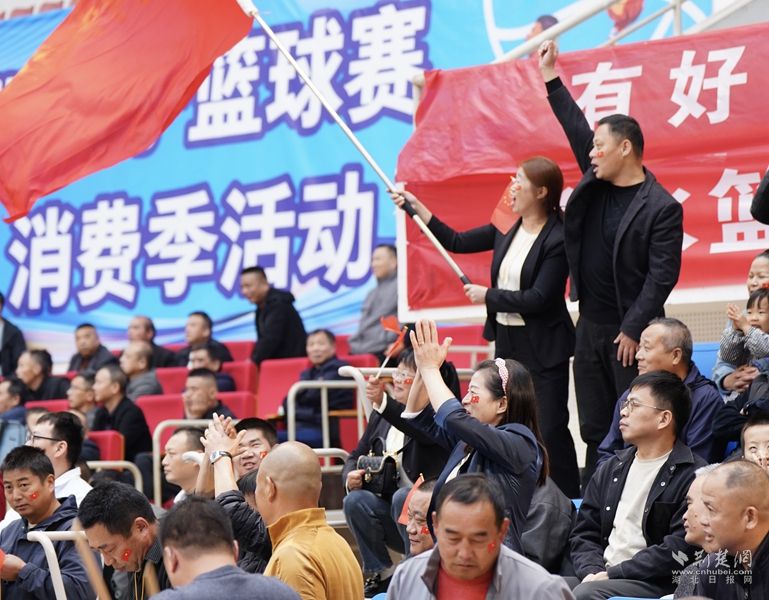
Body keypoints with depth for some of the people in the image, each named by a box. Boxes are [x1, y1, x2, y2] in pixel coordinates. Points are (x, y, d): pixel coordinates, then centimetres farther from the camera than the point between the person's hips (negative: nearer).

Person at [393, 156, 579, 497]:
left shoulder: (558, 239, -17)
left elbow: (538, 299, -21)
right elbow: (456, 242, 14)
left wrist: (488, 296, -12)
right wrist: (417, 208, 10)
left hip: (543, 349, -7)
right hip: (507, 341, 8)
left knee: (550, 429, -5)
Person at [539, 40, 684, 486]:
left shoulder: (662, 208, -12)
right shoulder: (596, 182, 7)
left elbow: (663, 276, -15)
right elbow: (576, 128, 18)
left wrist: (633, 330, -16)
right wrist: (551, 79, 19)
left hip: (629, 333, -7)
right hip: (591, 325, 7)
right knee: (595, 428, 9)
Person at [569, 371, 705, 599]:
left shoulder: (692, 476, -5)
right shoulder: (611, 469, 19)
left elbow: (679, 549, -14)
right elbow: (584, 534, 17)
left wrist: (612, 574, -14)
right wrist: (592, 572, -5)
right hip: (602, 578, 7)